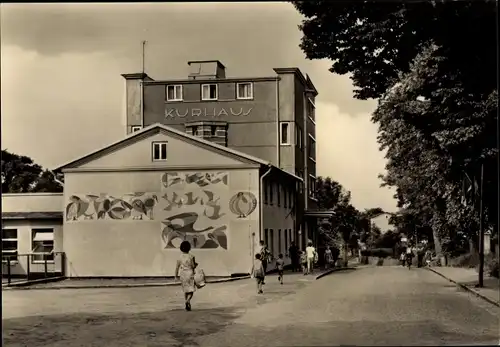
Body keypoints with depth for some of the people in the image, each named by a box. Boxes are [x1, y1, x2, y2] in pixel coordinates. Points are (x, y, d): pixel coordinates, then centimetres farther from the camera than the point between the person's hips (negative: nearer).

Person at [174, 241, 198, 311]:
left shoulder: (180, 257, -3)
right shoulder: (191, 256, -9)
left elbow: (177, 267, -2)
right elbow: (193, 266, -7)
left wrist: (176, 276, 9)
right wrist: (196, 264, 15)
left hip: (182, 275, 3)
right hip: (190, 274, -3)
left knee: (186, 290, 18)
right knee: (191, 291, 2)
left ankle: (188, 305, 22)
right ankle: (188, 301, -26)